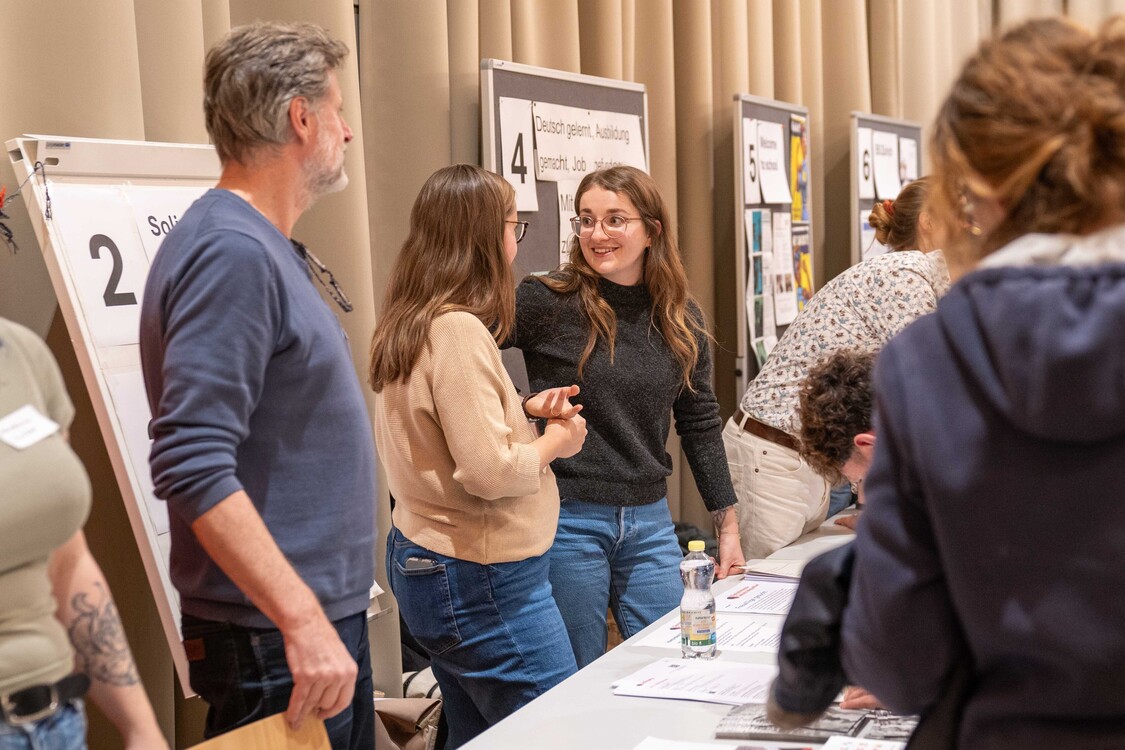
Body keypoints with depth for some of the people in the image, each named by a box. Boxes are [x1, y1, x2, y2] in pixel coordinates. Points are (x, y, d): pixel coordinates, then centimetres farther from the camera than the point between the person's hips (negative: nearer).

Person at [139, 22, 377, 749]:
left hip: (322, 614, 9)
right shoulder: (232, 251, -19)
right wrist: (303, 622, -27)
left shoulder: (266, 246, 11)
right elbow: (194, 468, -26)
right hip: (276, 644, -9)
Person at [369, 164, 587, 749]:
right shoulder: (459, 331, -20)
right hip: (482, 578, -10)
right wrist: (555, 441, -8)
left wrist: (523, 411, 9)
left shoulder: (409, 325, 9)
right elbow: (490, 472, -25)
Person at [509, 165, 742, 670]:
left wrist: (727, 525, 11)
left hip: (649, 523, 4)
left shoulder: (681, 319, 4)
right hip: (569, 521, -4)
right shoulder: (547, 302, -10)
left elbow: (700, 425, 10)